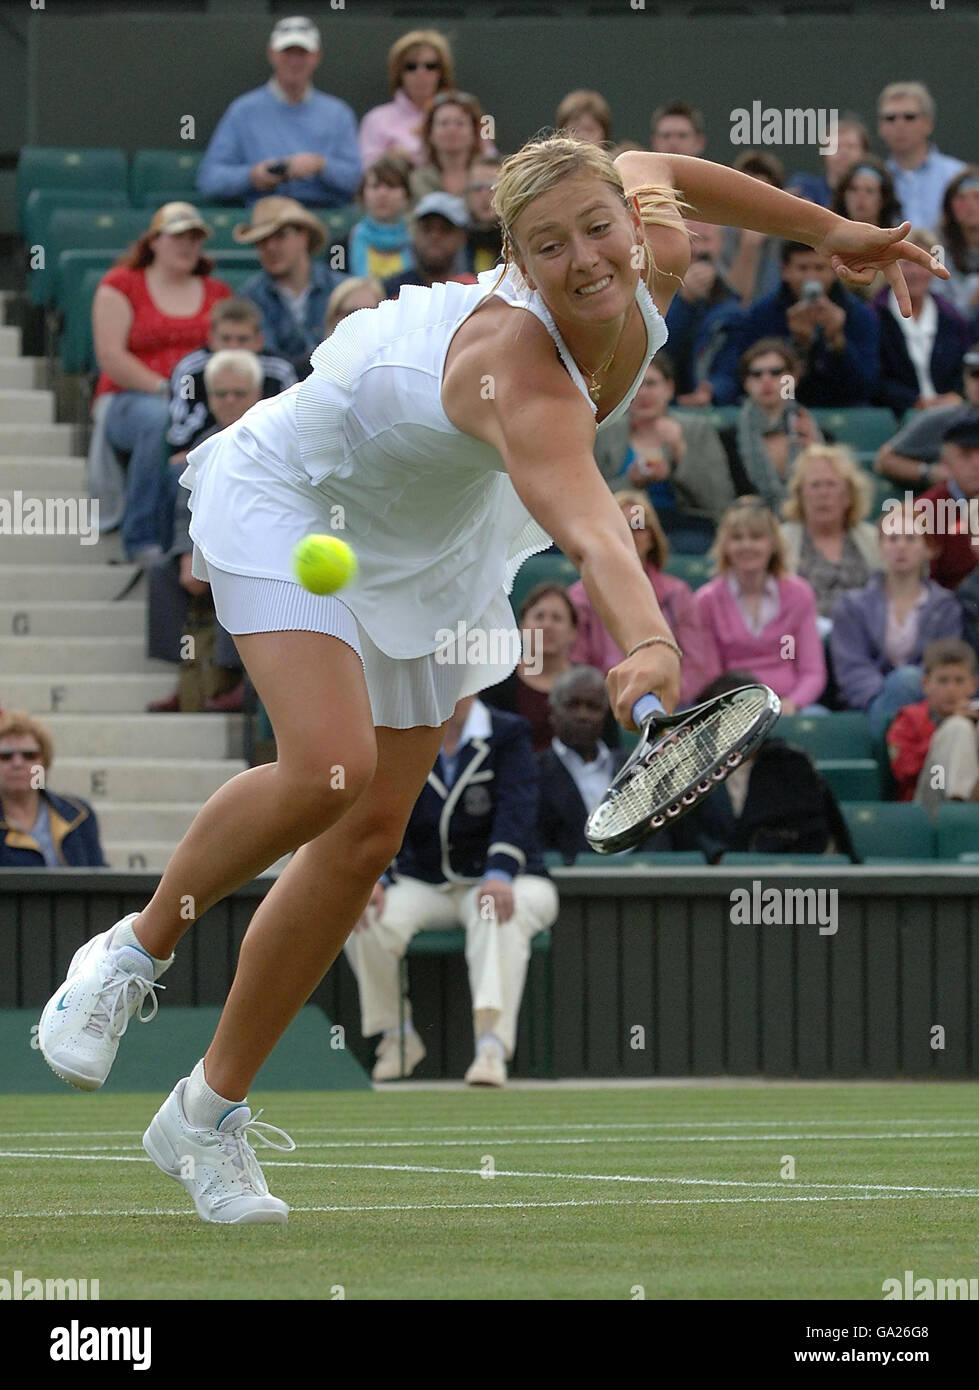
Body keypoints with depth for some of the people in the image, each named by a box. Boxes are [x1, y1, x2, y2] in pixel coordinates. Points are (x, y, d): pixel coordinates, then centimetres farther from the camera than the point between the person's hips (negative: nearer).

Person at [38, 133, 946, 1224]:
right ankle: (136, 950, -3)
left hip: (429, 550, 7)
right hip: (294, 497, -7)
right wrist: (643, 639, -79)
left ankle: (208, 1112, 14)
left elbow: (654, 170, 6)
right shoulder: (519, 368, -43)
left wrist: (825, 228, 12)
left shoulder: (655, 257, -20)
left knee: (369, 838, 3)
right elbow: (583, 520, -62)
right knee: (329, 767, -30)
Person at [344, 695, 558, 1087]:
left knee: (497, 915, -39)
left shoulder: (508, 735, -6)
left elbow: (515, 810, -21)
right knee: (367, 919, -27)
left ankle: (492, 1045, -51)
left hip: (495, 881, -3)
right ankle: (397, 1036, -8)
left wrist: (499, 876, -39)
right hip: (424, 885, 3)